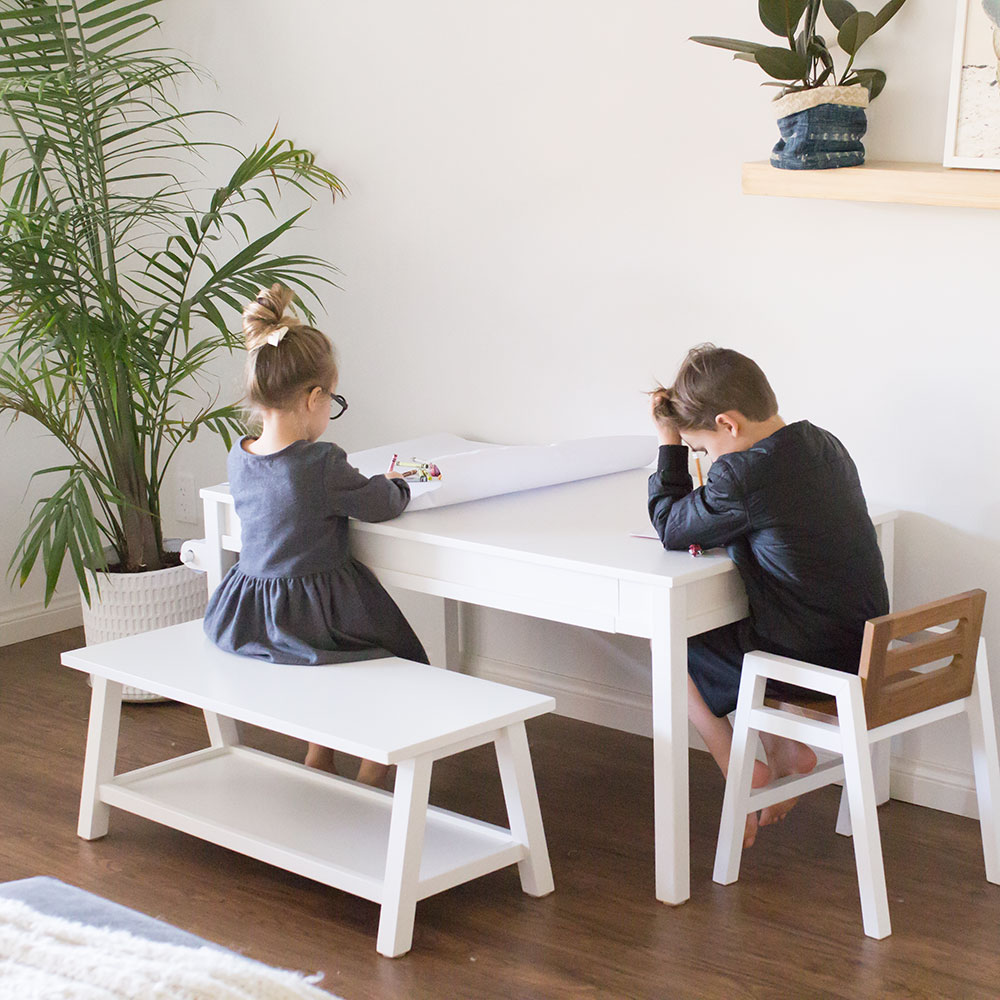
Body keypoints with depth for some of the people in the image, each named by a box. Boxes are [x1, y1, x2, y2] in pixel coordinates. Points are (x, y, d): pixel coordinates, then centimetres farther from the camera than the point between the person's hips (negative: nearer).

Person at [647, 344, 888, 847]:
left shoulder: (741, 475, -22)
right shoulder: (822, 444, 3)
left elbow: (671, 529, -6)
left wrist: (670, 443, -2)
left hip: (810, 662, -8)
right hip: (863, 649, 8)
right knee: (729, 630, 29)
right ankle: (786, 747, 20)